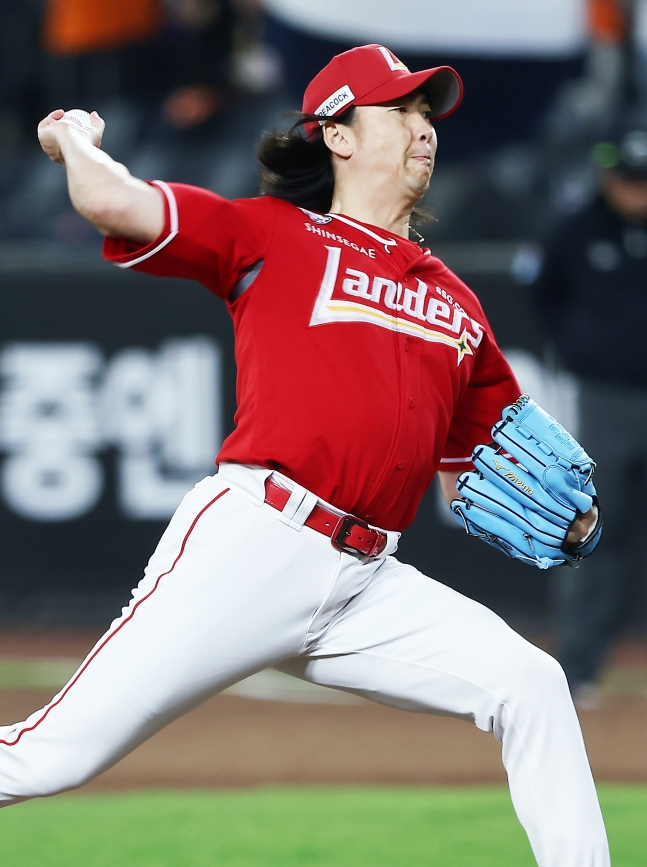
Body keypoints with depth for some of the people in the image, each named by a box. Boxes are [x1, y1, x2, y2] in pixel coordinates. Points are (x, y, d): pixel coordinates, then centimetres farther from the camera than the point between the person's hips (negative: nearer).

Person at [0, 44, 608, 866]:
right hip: (253, 547, -5)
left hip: (369, 584, 6)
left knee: (529, 686, -9)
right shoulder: (271, 234, 5)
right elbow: (110, 202, -8)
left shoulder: (455, 303, 22)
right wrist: (75, 140, 13)